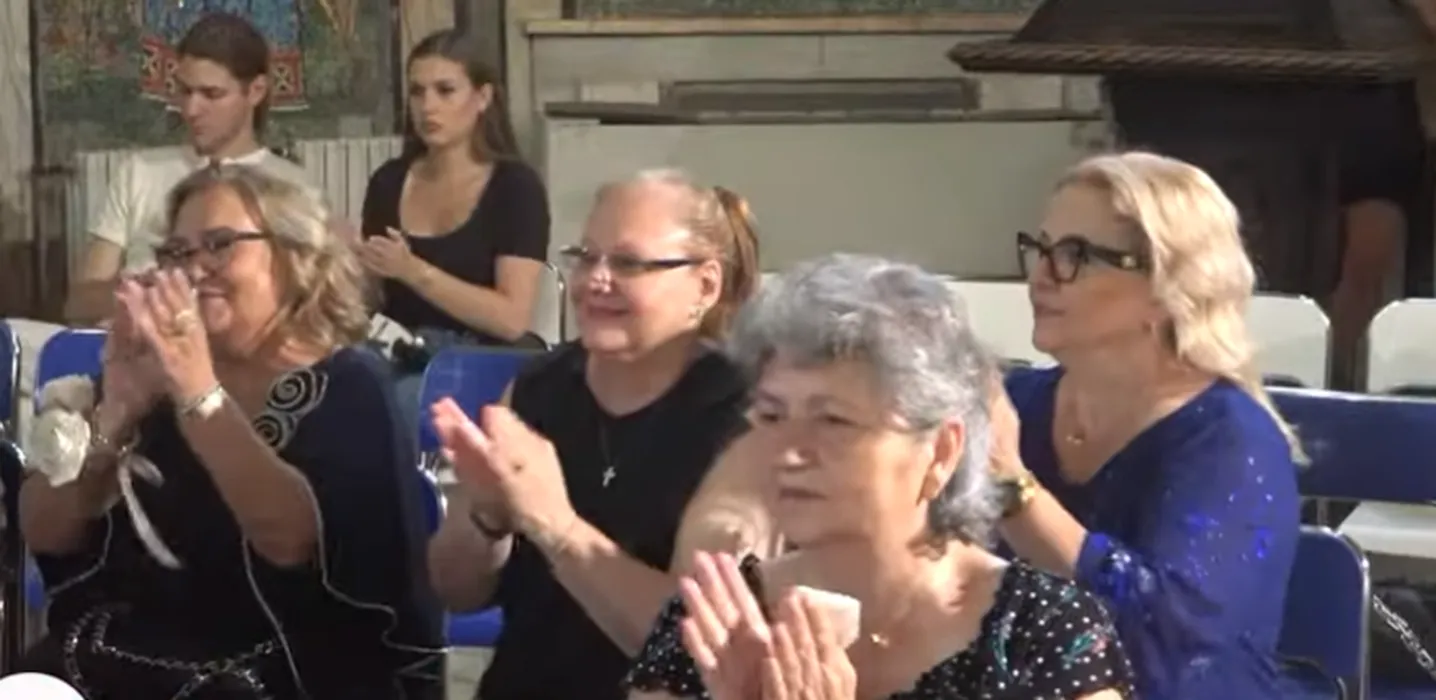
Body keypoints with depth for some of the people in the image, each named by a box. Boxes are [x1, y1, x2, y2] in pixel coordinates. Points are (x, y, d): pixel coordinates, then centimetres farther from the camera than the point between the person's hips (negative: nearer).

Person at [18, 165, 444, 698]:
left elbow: (293, 541, -19)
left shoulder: (346, 386, -2)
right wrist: (115, 412, -11)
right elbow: (44, 535, 2)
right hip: (121, 657, 4)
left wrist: (199, 393, -21)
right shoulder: (157, 370, 9)